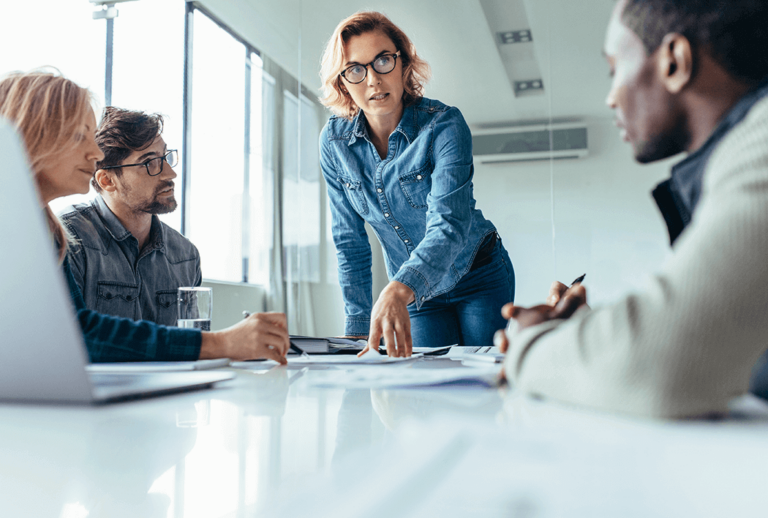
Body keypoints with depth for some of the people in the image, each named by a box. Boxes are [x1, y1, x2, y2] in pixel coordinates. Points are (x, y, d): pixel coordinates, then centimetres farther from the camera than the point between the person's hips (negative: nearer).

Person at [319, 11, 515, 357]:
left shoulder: (444, 124, -23)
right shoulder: (334, 141, -11)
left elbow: (449, 224, -37)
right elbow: (350, 241, -5)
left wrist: (397, 291, -55)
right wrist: (358, 328, -10)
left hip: (478, 278, -2)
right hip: (415, 292, 3)